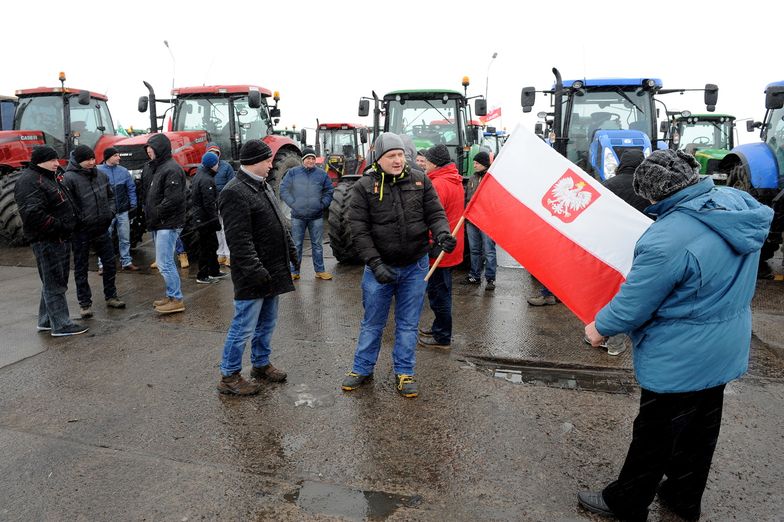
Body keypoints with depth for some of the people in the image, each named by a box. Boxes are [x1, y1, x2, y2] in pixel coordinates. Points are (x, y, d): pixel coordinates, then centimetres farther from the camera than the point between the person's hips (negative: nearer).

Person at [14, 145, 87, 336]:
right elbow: (33, 214, -26)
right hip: (46, 241, -10)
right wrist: (60, 226, -21)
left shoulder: (49, 177, 18)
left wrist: (69, 226, 13)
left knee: (54, 282, 17)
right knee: (54, 284, -4)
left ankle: (45, 321, 28)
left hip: (60, 239, 10)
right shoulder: (28, 181, -15)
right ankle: (61, 325, 3)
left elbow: (63, 205, 27)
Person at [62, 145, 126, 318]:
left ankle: (111, 297, 28)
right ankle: (85, 303, 17)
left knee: (110, 264, 13)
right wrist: (77, 220, -17)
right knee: (81, 269, 7)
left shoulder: (101, 175, 5)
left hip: (102, 229, 5)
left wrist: (110, 211, 5)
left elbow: (110, 195, 18)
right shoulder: (69, 178, -14)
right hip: (81, 232, -5)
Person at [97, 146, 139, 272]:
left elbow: (131, 188, 9)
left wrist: (133, 205, 3)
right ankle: (102, 265, 10)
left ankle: (126, 262, 20)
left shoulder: (123, 171, 6)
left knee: (125, 238, 11)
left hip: (123, 211, 4)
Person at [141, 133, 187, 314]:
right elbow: (148, 193, 20)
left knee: (164, 263, -8)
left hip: (168, 224, -10)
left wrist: (155, 215, -15)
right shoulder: (153, 167, 15)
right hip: (159, 224, 10)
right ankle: (171, 295, 25)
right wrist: (148, 214, 6)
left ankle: (177, 300, 0)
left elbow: (173, 199, -23)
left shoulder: (172, 169, -15)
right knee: (166, 262, 15)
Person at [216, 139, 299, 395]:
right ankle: (229, 376, 13)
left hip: (272, 271, 10)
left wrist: (291, 250, 20)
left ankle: (261, 364, 35)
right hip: (252, 276, -10)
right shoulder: (235, 192, -18)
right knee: (244, 326, 0)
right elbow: (239, 239, -23)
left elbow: (279, 223, 23)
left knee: (267, 322, 19)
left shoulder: (263, 185, 14)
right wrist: (255, 270, -26)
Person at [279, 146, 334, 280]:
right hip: (298, 216, -1)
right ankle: (294, 272, 16)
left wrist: (322, 204, -3)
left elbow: (329, 191, 10)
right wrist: (293, 204, -8)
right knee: (296, 245, 6)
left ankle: (320, 270, 19)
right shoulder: (293, 172, 1)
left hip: (316, 216, 1)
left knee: (317, 244, 9)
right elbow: (284, 190, 1)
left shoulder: (322, 174, 4)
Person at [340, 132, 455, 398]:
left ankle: (404, 373, 27)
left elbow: (435, 213, 1)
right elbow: (359, 230, -10)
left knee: (408, 323, 12)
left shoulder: (419, 180, 0)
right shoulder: (364, 187, -6)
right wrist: (375, 263, -18)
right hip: (380, 266, -1)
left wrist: (442, 234, -21)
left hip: (415, 266, 2)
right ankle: (362, 369, 31)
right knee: (372, 322, 12)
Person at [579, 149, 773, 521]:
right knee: (700, 428, 23)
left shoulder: (668, 240, -33)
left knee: (656, 435, 10)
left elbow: (631, 306, -24)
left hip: (680, 359, -8)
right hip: (727, 349, 8)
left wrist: (598, 327, -4)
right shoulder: (736, 201, -8)